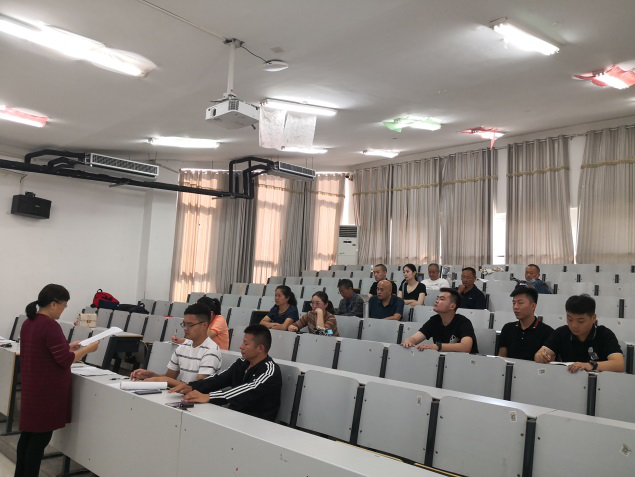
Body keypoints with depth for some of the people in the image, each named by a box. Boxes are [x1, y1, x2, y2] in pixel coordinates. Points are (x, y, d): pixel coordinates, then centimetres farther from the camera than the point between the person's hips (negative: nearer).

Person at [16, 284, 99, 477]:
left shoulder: (28, 323, 7)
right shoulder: (50, 325, -21)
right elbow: (65, 360, -20)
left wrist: (67, 346, 14)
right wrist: (88, 349, -8)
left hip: (32, 388, 9)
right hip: (46, 391, -9)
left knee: (28, 433, 18)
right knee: (40, 437, 1)